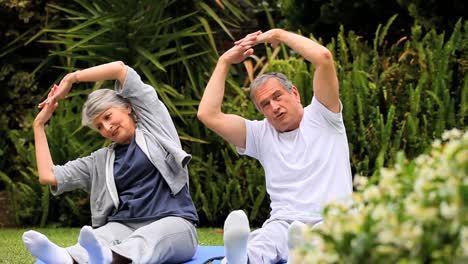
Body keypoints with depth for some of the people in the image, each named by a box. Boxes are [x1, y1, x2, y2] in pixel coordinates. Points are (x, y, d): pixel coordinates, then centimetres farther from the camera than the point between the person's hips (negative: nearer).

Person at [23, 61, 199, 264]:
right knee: (100, 238, -35)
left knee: (144, 240, -40)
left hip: (172, 224, -3)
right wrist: (39, 124, 24)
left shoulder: (152, 125, 15)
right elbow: (48, 176, 19)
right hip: (125, 227, 3)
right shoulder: (101, 161, 26)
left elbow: (120, 68, 8)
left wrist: (71, 78, 16)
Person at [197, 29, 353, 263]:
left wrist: (279, 35, 7)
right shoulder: (261, 135, 20)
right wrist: (225, 62, 14)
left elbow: (324, 57, -4)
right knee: (259, 244, -37)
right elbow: (208, 115, 10)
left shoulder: (321, 118, 10)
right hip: (282, 224, 1)